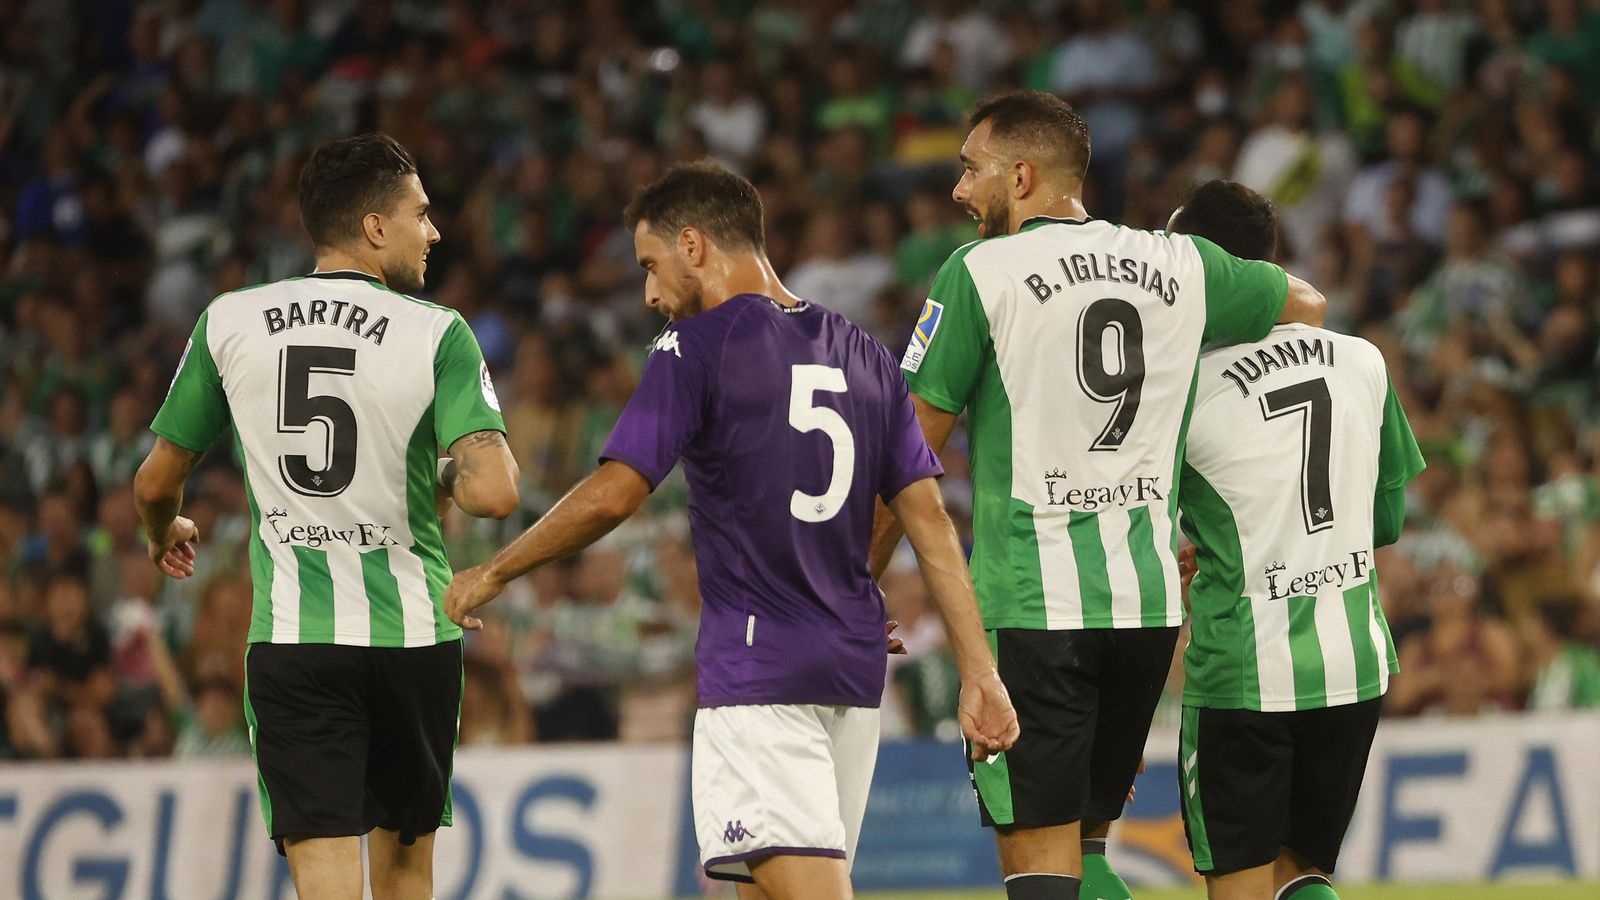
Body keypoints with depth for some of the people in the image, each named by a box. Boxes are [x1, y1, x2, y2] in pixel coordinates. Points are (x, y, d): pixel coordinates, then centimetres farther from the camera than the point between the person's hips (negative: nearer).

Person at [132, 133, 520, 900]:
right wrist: (444, 479, 5)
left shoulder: (229, 323, 1)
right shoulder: (436, 333, -7)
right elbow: (493, 493, -19)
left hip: (291, 638, 0)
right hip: (412, 635, 0)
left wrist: (165, 534, 33)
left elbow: (154, 483, 9)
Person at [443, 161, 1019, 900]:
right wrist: (979, 673, 7)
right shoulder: (864, 355, 13)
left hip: (755, 666, -7)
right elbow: (930, 523, 9)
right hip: (853, 667, 7)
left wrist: (491, 575, 1)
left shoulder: (697, 346, -6)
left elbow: (612, 496, -13)